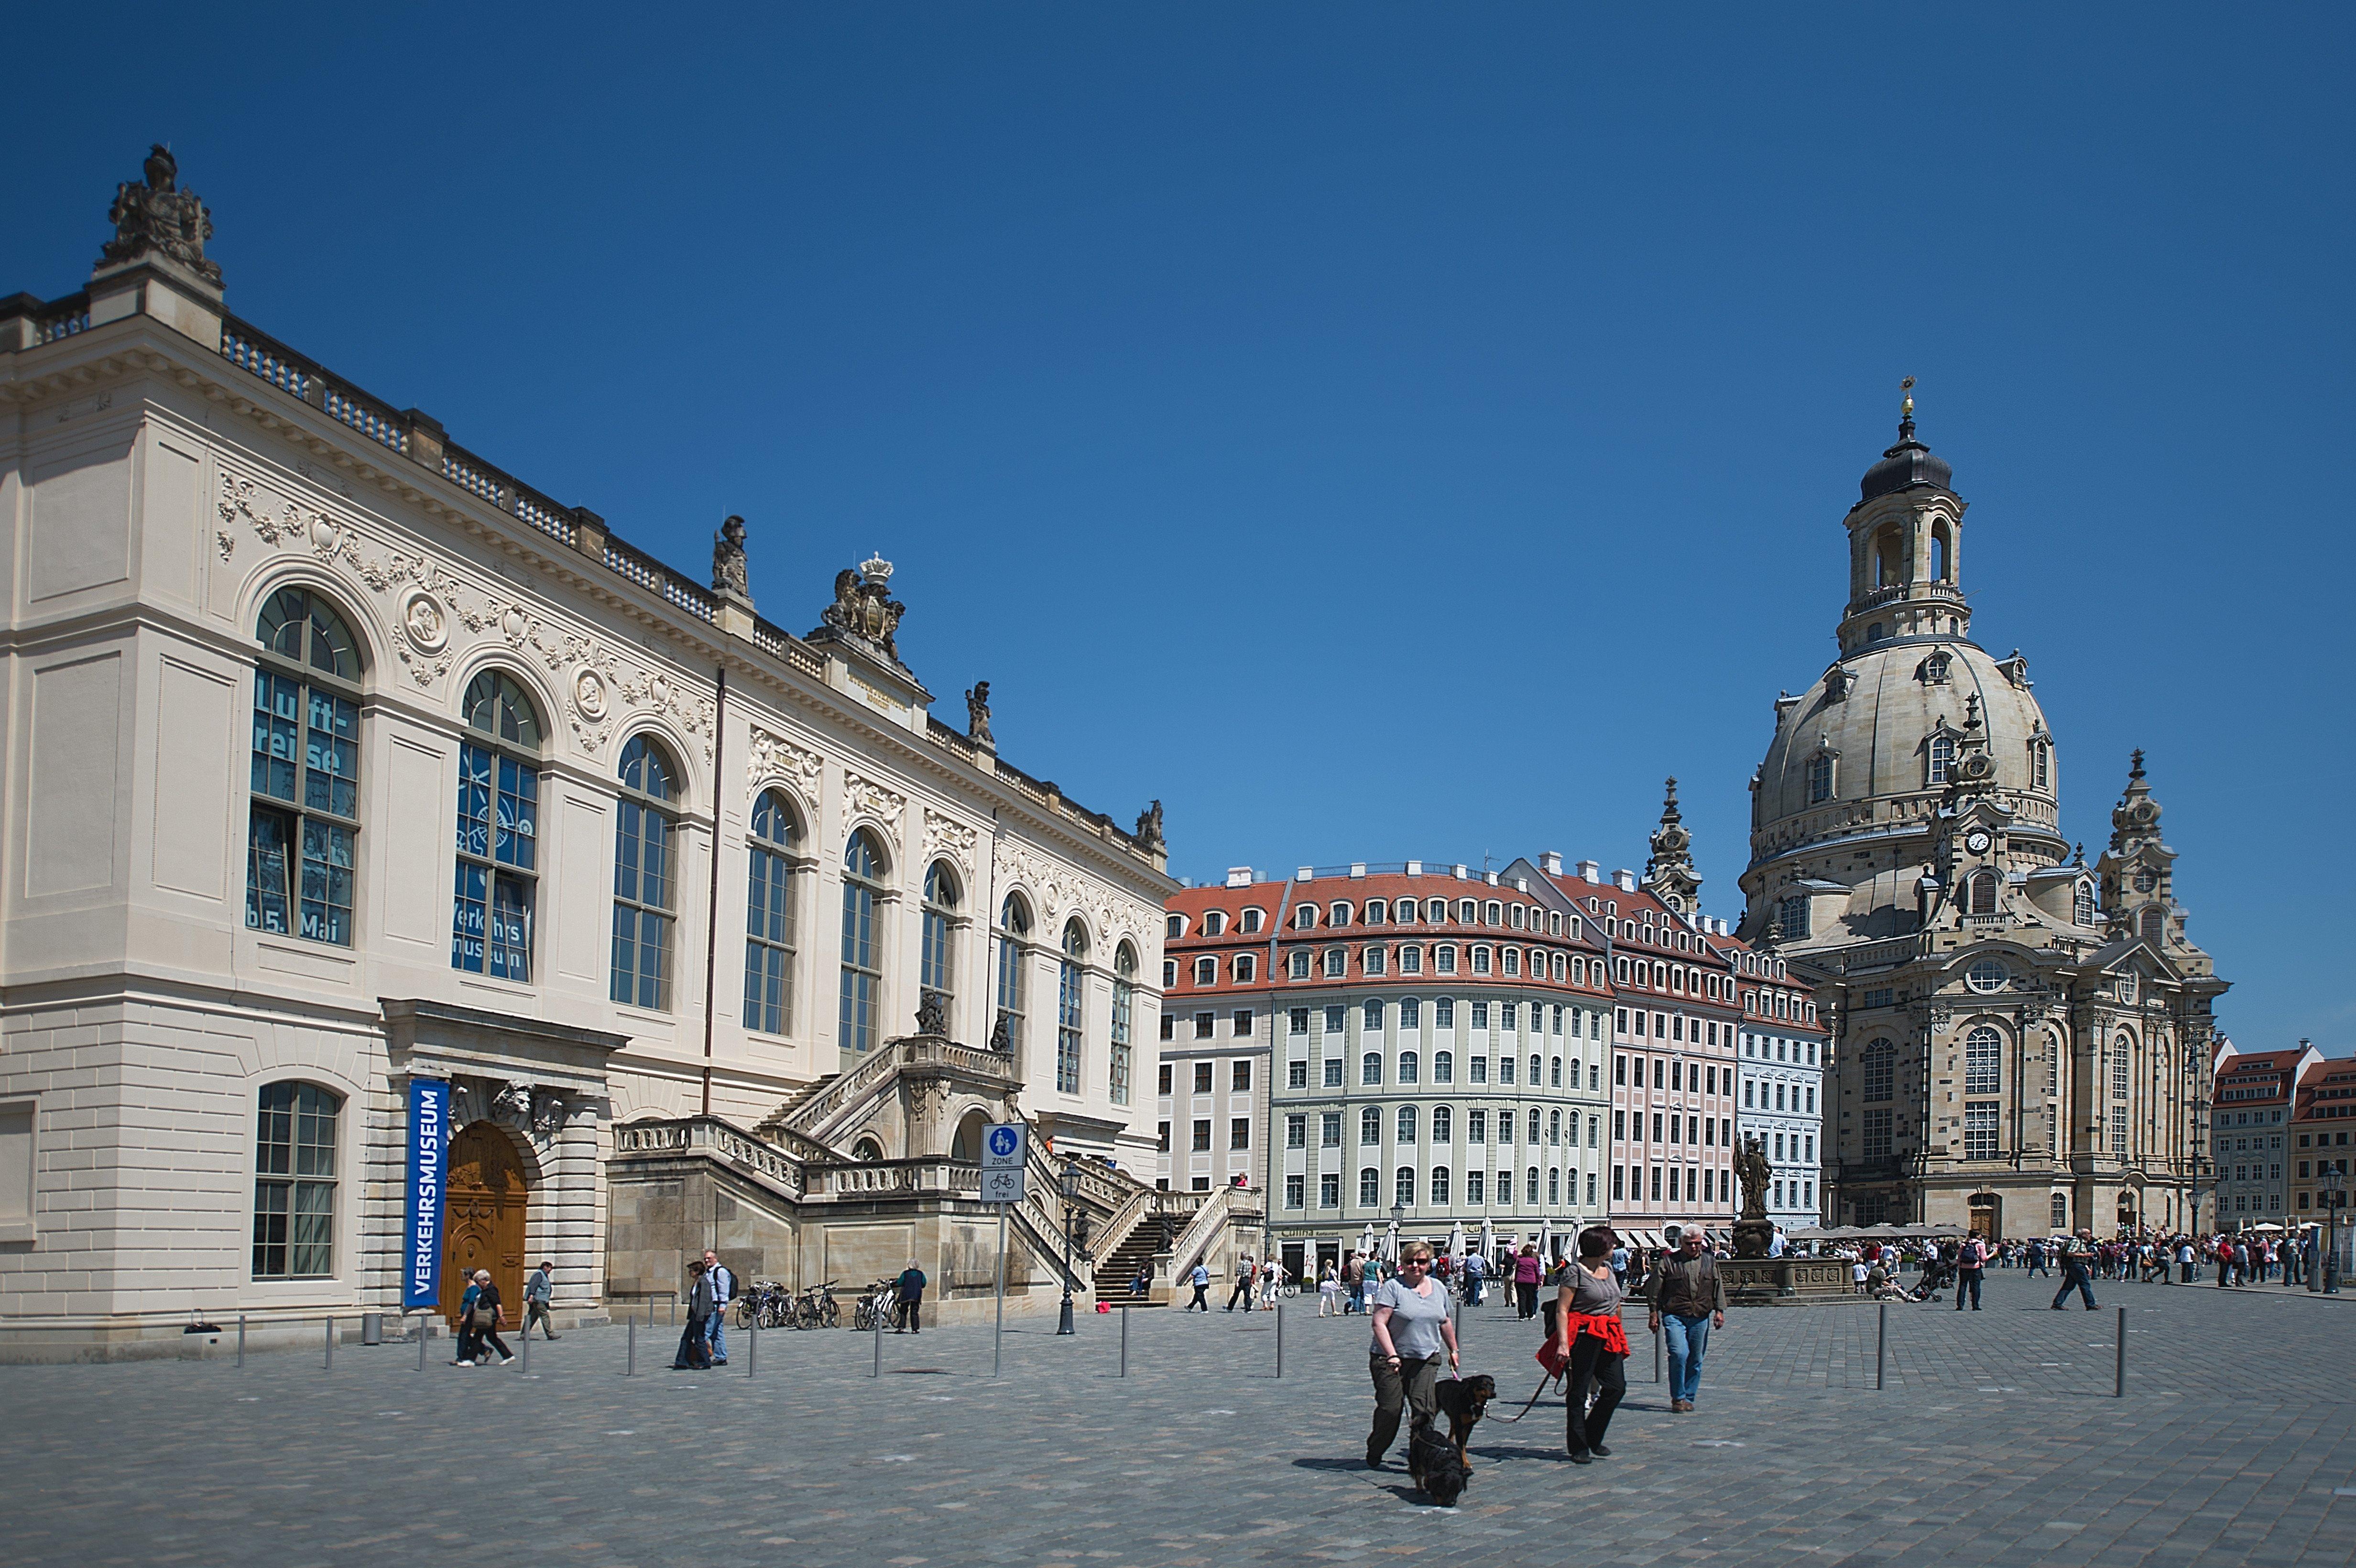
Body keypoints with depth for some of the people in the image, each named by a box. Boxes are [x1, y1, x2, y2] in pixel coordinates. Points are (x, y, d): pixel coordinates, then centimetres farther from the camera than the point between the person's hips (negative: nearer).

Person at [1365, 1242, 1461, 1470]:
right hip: (1392, 1360, -4)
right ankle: (1374, 1455, 18)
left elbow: (1445, 1323, 25)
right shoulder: (1392, 1287, -7)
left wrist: (1453, 1350, 27)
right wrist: (1392, 1355, -20)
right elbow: (1379, 1323, -13)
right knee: (1390, 1410, -3)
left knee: (1425, 1410, -10)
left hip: (1426, 1360, 4)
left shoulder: (1438, 1289, 12)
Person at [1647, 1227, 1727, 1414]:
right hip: (1674, 1316, -4)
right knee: (1679, 1354, -17)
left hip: (1700, 1319, 4)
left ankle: (1688, 1398, 18)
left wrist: (1719, 1311, 8)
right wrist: (1654, 1314, 0)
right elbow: (1656, 1289, 4)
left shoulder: (1710, 1262, 14)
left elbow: (1718, 1288, 18)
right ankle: (1678, 1398, -5)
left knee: (1695, 1360, 6)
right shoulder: (1669, 1262, 3)